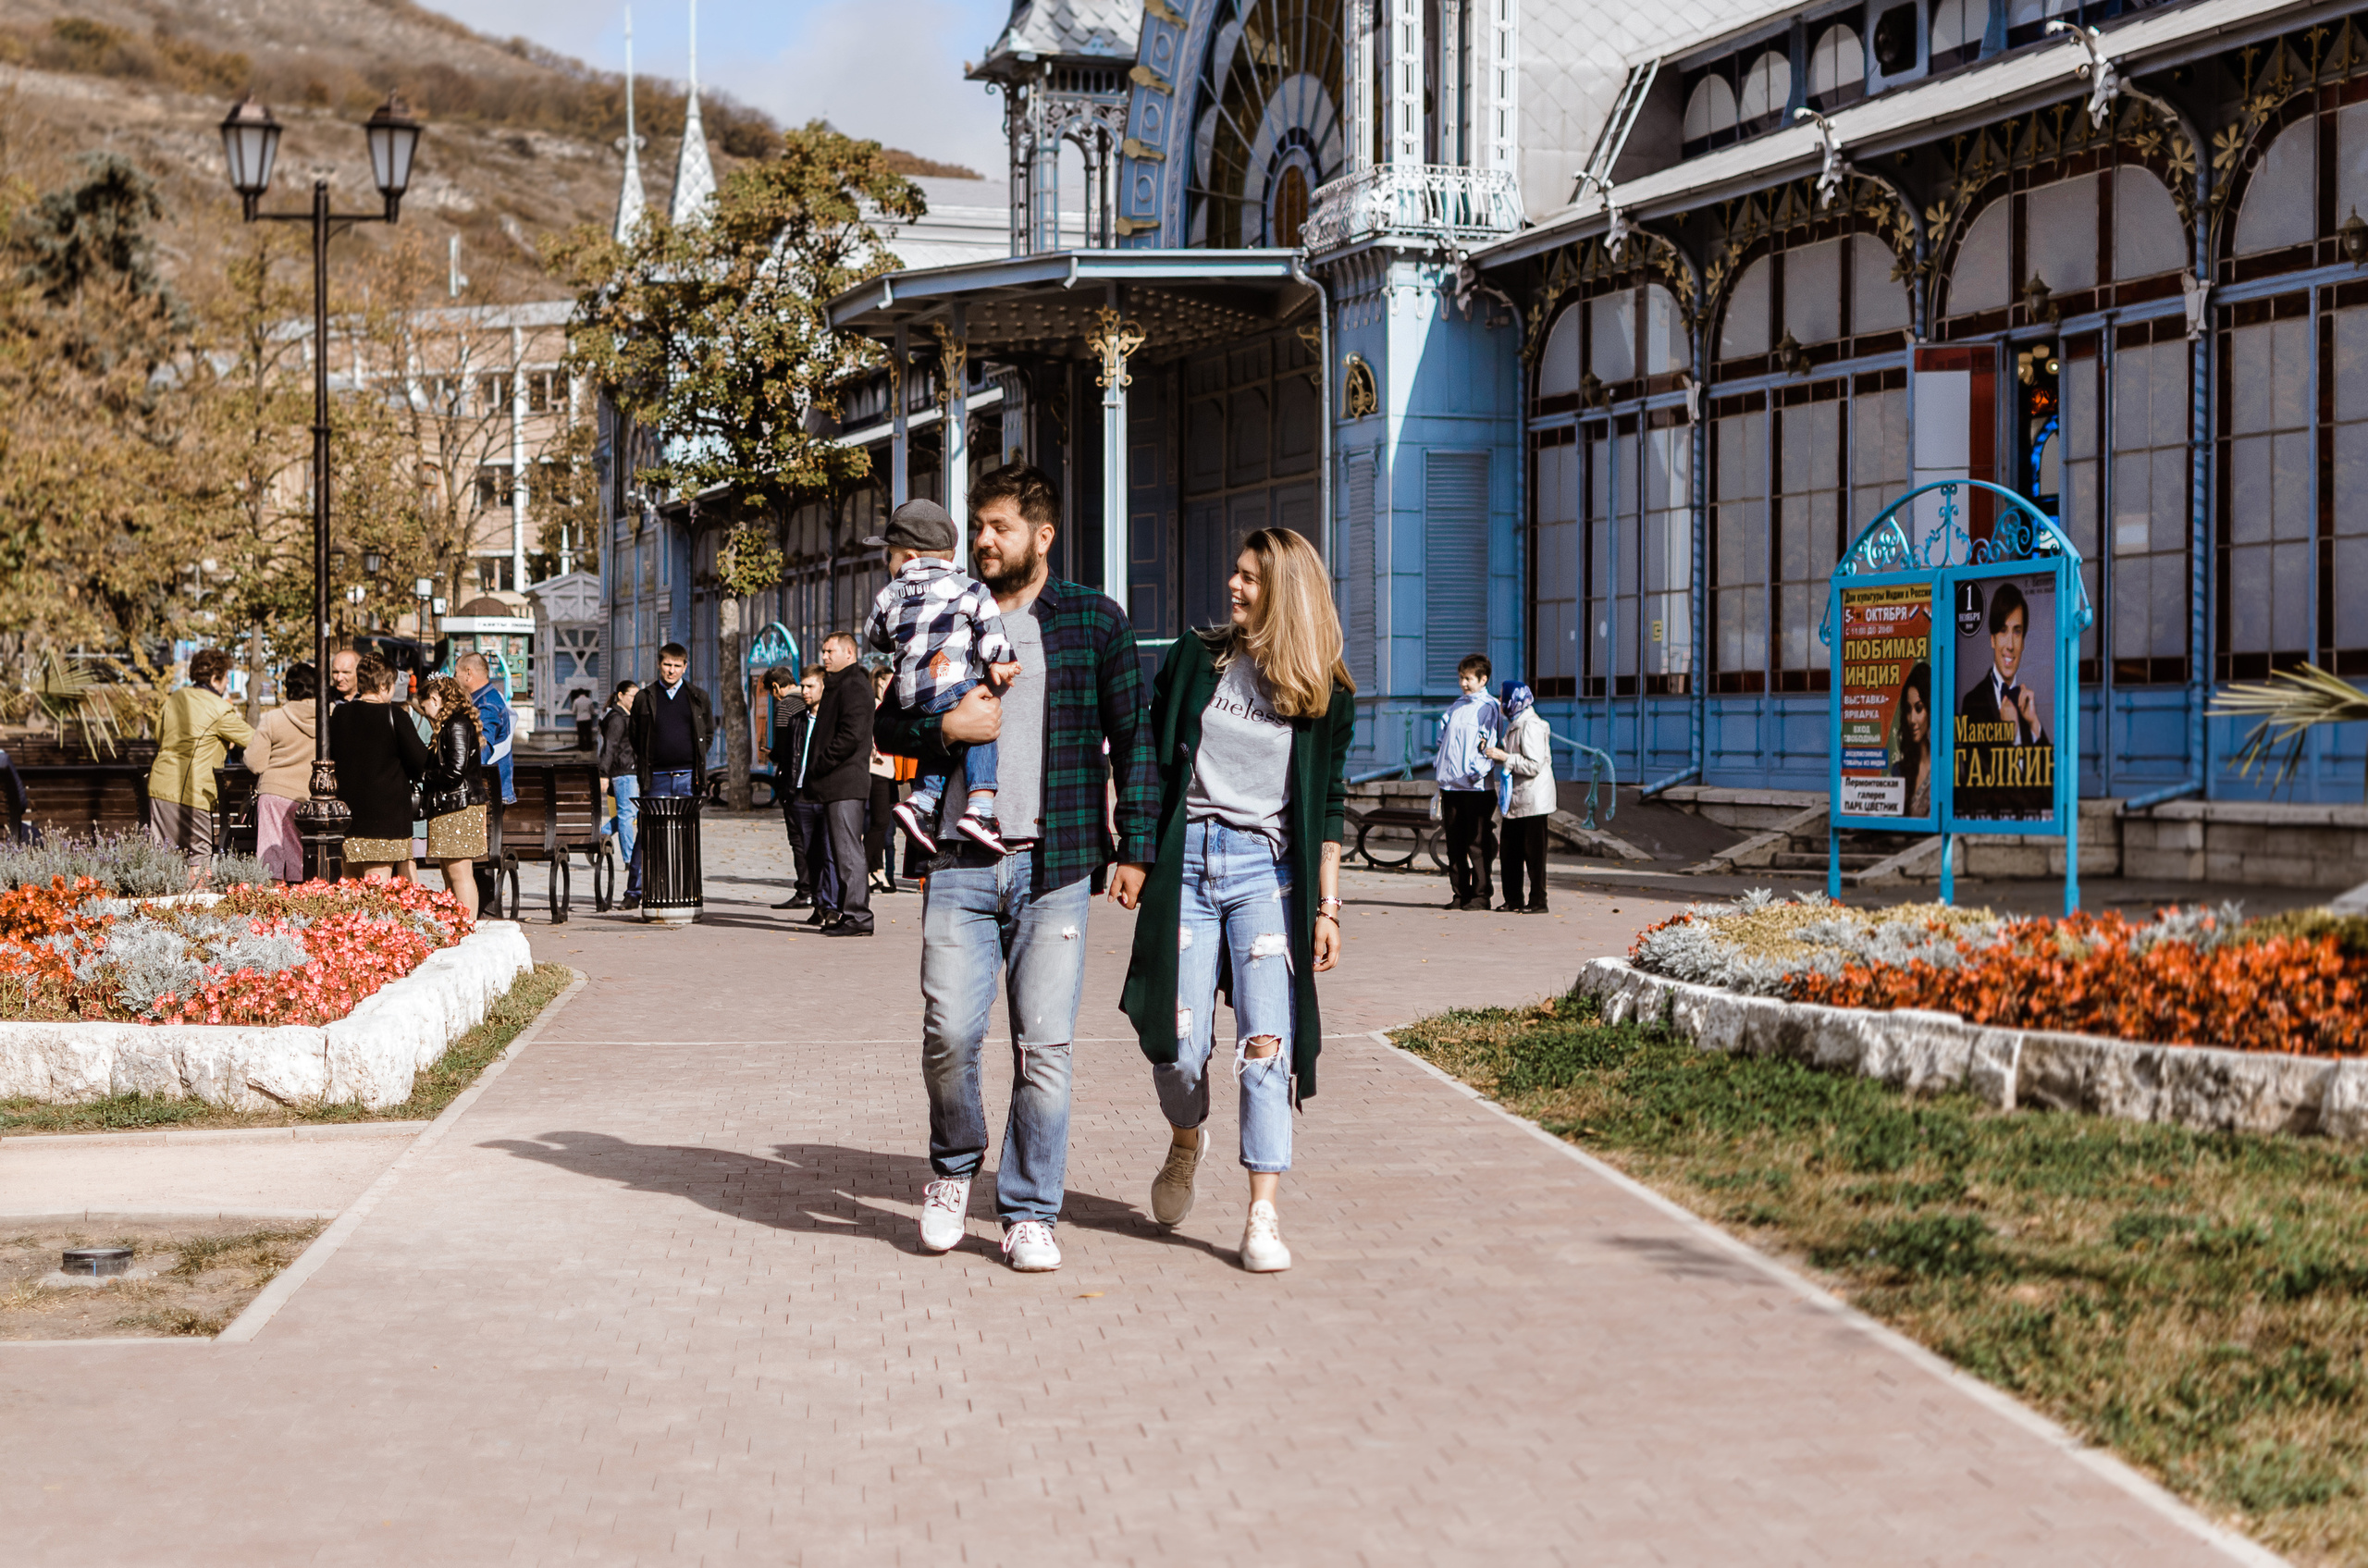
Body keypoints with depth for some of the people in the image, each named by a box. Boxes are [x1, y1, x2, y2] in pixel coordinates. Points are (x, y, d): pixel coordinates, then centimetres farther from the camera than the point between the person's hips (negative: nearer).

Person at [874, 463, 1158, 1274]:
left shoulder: (1095, 621, 6)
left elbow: (1133, 737, 6)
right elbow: (889, 725, 15)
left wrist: (1135, 844, 0)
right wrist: (946, 729, -6)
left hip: (1054, 867, -1)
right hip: (962, 862, 1)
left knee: (1044, 1046, -1)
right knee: (949, 1030, -7)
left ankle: (1030, 1214, 10)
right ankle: (954, 1163, 21)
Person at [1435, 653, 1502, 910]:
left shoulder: (1489, 708, -4)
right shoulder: (1457, 706, 18)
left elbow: (1493, 744, -10)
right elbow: (1444, 740, 24)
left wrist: (1479, 771, -18)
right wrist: (1439, 770, 14)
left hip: (1477, 786, -7)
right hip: (1451, 785, 7)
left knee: (1477, 844, -3)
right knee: (1455, 844, 7)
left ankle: (1480, 895, 1)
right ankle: (1460, 894, 12)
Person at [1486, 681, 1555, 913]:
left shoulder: (1531, 726, -17)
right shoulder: (1513, 724, 14)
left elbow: (1534, 765, -22)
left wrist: (1504, 757, -20)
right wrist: (1494, 754, 9)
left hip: (1532, 800, -10)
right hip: (1515, 800, 10)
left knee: (1533, 852, -3)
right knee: (1510, 851, 11)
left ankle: (1538, 901, 4)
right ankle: (1513, 899, 18)